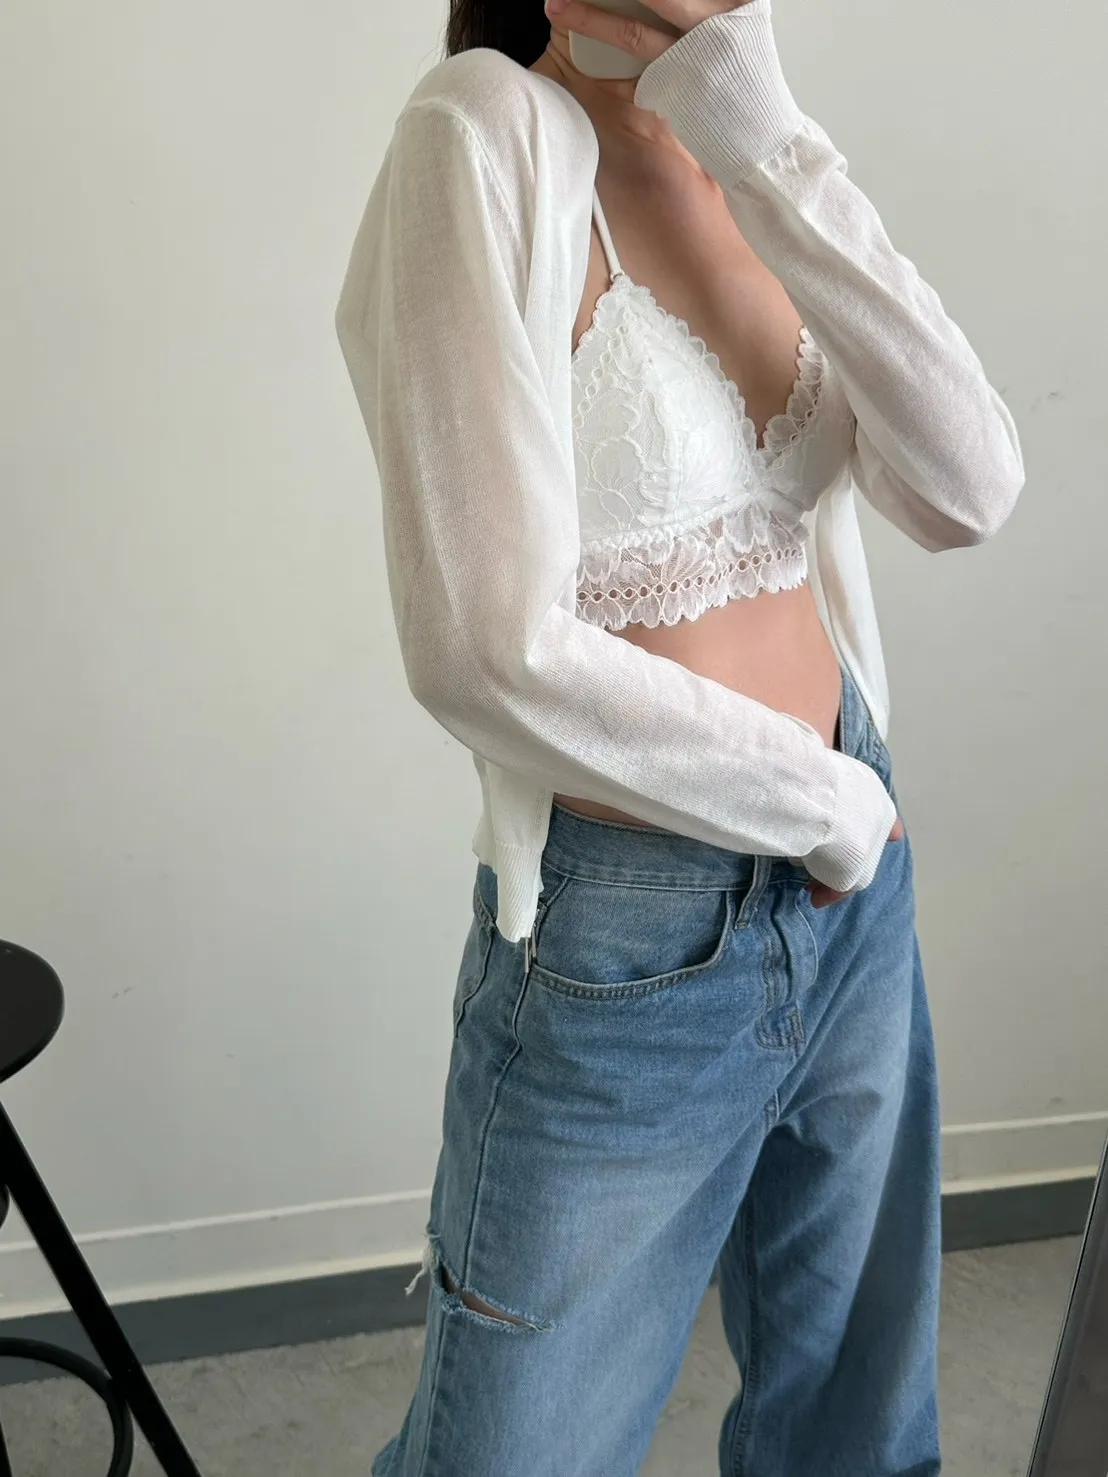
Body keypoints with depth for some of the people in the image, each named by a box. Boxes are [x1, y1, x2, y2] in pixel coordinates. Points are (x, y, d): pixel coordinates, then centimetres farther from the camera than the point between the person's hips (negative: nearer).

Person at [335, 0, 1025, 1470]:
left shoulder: (739, 170, 5)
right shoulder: (484, 131, -14)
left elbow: (968, 490, -10)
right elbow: (491, 650, -24)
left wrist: (768, 146, -17)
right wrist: (830, 806, -10)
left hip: (852, 899, 6)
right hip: (625, 954, -6)